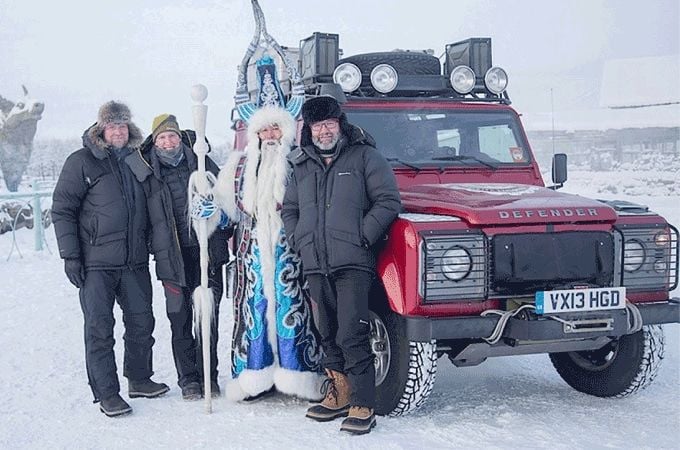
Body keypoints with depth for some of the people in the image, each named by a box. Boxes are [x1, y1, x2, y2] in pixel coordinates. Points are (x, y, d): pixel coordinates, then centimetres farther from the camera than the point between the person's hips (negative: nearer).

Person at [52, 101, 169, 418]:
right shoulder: (82, 162, -4)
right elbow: (62, 209, -5)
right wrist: (70, 255, -11)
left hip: (135, 261, 5)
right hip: (96, 263, -5)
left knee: (142, 322, 12)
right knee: (99, 328, -1)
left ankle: (139, 379, 29)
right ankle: (106, 393, 8)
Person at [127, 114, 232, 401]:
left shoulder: (201, 163, 5)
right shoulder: (146, 172, 3)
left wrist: (225, 234, 5)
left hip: (207, 251, 0)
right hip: (172, 256, 0)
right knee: (180, 320, 5)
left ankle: (208, 376, 14)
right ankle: (188, 379, 17)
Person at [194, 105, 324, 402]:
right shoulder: (241, 164, 15)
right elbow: (225, 200, 16)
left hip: (287, 244, -3)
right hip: (252, 247, 3)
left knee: (289, 302, -6)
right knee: (255, 305, 3)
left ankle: (295, 374, 1)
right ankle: (256, 375, 9)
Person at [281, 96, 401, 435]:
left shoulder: (364, 157, 2)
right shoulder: (302, 167, 17)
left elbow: (388, 202, -4)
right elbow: (289, 210, 25)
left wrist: (362, 237, -12)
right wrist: (298, 241, 8)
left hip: (353, 263, -5)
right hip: (315, 265, 6)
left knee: (352, 335, -11)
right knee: (328, 335, 13)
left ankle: (363, 406, -5)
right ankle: (339, 394, 26)